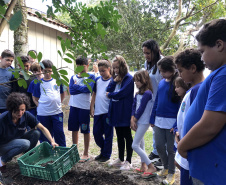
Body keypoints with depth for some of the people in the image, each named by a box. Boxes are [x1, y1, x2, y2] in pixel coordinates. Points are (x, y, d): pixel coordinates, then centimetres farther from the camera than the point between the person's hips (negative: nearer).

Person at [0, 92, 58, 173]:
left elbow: (42, 128, -14)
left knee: (36, 133, -18)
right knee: (25, 144, -31)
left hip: (17, 139, 5)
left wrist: (52, 141, -25)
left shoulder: (26, 115, -17)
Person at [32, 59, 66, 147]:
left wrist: (59, 103, 9)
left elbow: (62, 93, 17)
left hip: (57, 111, 0)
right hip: (43, 113, 0)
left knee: (59, 133, 4)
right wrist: (39, 106, -5)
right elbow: (35, 98, 8)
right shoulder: (38, 83, 3)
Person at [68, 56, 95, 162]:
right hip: (74, 106, 5)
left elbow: (89, 88, -16)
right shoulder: (73, 77, 12)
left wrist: (76, 86, -6)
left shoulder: (90, 77, 0)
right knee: (74, 129, 12)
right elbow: (71, 90, -2)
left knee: (85, 130, 3)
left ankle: (86, 154, 16)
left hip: (85, 107, -4)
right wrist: (83, 88, -10)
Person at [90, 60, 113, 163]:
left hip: (108, 112, -6)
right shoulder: (97, 80, 10)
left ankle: (106, 155, 19)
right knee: (96, 133, 11)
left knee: (108, 134, 4)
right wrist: (92, 107, 10)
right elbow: (94, 94, 16)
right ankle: (103, 150, 32)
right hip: (98, 112, 6)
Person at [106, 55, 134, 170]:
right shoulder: (115, 77, 12)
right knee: (119, 136, 16)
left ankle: (128, 162, 15)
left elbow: (122, 93, -19)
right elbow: (108, 90, 4)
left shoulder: (128, 78, -11)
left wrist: (110, 95, -4)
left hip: (125, 112, -7)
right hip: (116, 111, 7)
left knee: (127, 137, 4)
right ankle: (120, 159, 29)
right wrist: (114, 81, -10)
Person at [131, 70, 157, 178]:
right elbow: (134, 106, 7)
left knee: (135, 145, -9)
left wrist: (134, 120, -8)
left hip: (143, 122, -9)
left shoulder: (147, 93, -16)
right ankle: (143, 166, 27)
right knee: (140, 144, 15)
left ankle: (151, 167, -1)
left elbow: (141, 109, -17)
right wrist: (132, 120, -5)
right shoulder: (138, 93, 10)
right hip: (138, 121, 9)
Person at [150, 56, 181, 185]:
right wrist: (152, 119, 12)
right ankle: (166, 167, 36)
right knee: (159, 146, 13)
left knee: (171, 148, 7)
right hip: (159, 121, 6)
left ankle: (171, 173, 26)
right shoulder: (161, 83, 8)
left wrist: (177, 124, -18)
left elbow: (181, 104, -14)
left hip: (172, 121, -6)